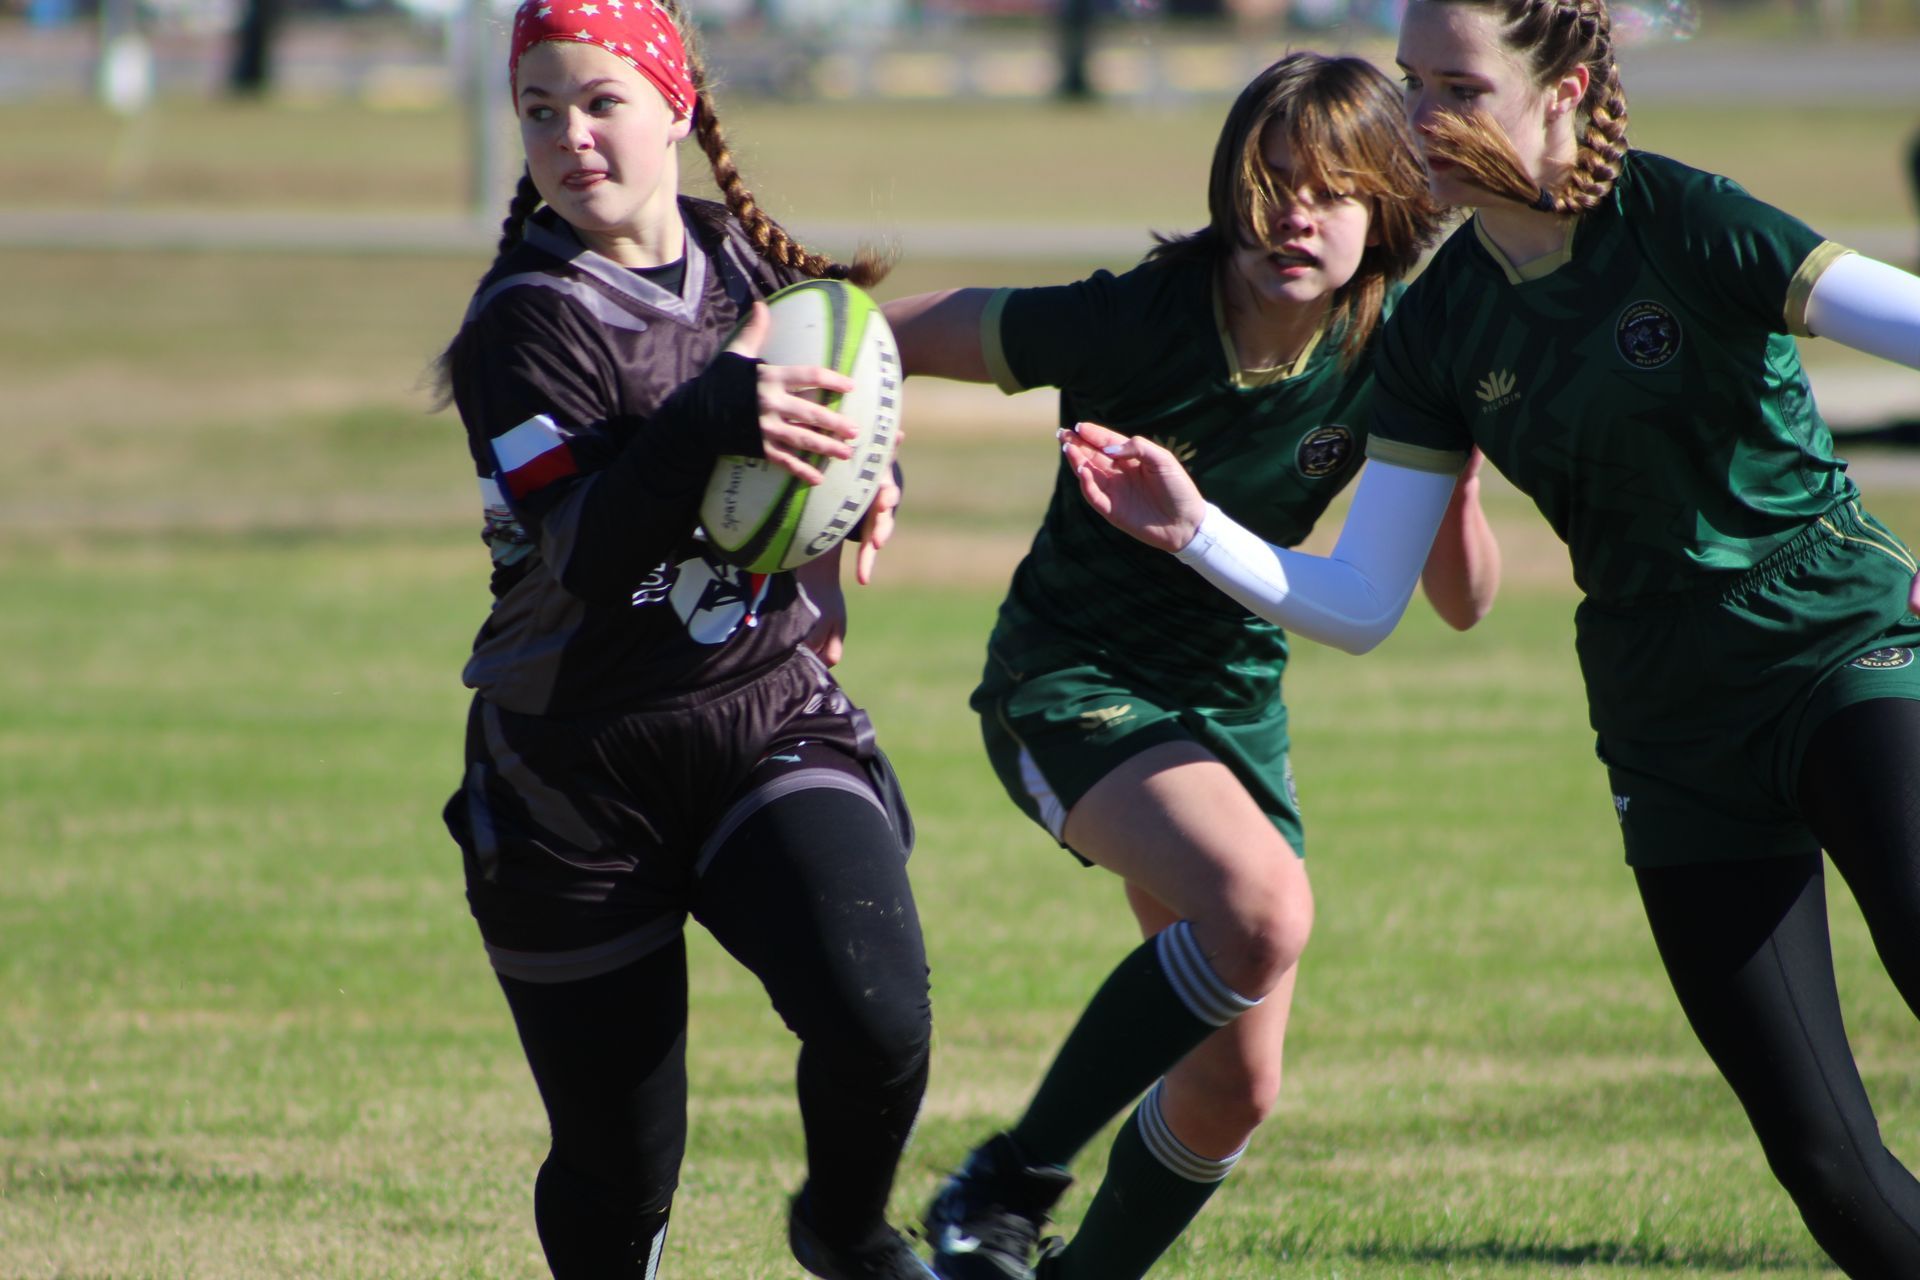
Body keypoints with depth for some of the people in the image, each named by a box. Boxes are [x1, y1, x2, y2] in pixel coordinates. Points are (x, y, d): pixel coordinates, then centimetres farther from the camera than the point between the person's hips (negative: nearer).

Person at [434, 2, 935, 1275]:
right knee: (620, 1168, 0)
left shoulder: (741, 256, 5)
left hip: (774, 727, 3)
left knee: (876, 1017, -22)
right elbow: (583, 556, -25)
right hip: (581, 776, -3)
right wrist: (712, 423, -39)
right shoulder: (529, 321, -13)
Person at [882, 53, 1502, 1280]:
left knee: (1236, 1089, 5)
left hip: (1233, 699, 6)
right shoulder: (1137, 323, -21)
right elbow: (899, 334, -12)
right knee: (1262, 908, -34)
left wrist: (1456, 475, -21)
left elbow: (1464, 602, -2)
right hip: (1070, 679, -6)